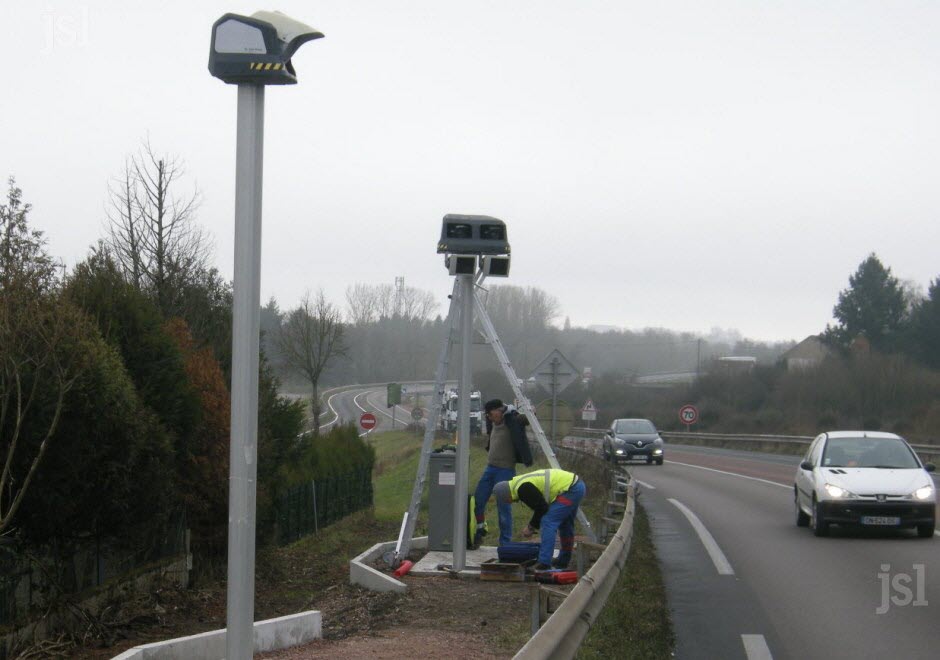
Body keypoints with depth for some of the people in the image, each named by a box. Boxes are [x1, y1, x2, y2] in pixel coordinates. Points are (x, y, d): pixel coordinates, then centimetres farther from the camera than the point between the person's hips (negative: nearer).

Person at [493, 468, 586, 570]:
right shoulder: (523, 483, 19)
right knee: (565, 524, 22)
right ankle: (563, 561, 34)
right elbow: (540, 506, 27)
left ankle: (544, 563, -12)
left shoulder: (523, 489, -14)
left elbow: (542, 508, -14)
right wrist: (533, 526, 23)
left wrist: (531, 527, -2)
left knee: (548, 522, -10)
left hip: (570, 489, -11)